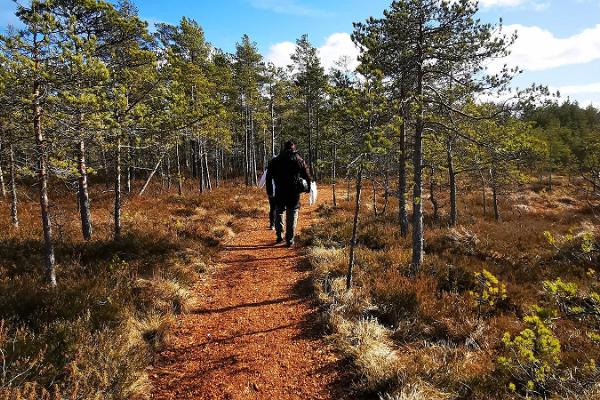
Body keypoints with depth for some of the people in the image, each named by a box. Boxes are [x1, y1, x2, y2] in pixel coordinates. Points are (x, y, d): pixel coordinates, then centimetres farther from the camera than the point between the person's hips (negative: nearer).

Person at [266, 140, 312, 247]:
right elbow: (307, 177, 5)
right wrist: (308, 187, 20)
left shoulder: (275, 161, 6)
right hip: (294, 193, -1)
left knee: (279, 212, 19)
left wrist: (269, 192, 10)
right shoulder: (299, 160, 3)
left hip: (279, 193, 1)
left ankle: (279, 236, 14)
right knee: (292, 216, 5)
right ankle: (290, 240, 5)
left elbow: (269, 177, 5)